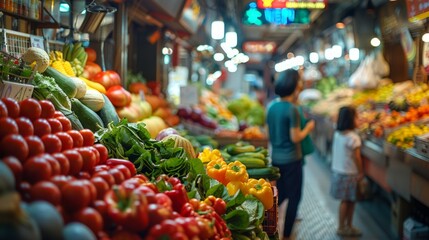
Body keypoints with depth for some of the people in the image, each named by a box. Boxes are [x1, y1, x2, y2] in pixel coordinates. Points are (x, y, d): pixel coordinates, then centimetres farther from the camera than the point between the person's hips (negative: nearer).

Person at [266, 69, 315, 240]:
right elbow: (295, 137, -17)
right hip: (291, 160, -7)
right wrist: (308, 128, -1)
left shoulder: (271, 106, 4)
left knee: (281, 194, 23)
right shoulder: (292, 109, -18)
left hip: (275, 158, 7)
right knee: (294, 197, 7)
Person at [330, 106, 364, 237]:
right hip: (349, 174, -7)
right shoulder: (353, 138, -18)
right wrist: (361, 172, -6)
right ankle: (342, 228, 10)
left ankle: (348, 226, 24)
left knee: (350, 201, 15)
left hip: (337, 171, 7)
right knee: (346, 201, 3)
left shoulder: (337, 134, 4)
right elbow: (356, 157, -15)